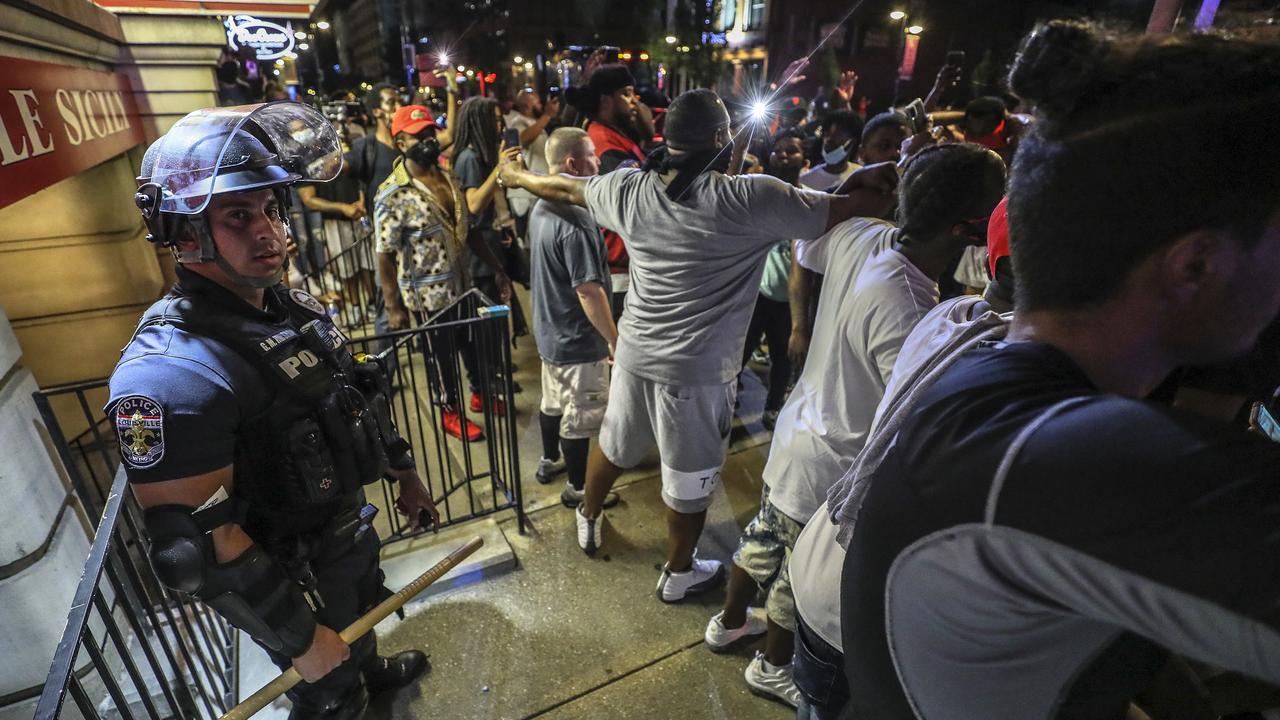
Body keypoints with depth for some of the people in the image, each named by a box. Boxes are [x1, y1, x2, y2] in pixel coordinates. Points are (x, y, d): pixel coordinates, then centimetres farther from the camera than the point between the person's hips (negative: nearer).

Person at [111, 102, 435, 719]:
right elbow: (196, 543, -29)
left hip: (351, 529, 8)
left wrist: (405, 475, 15)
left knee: (363, 625, 35)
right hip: (289, 579, -8)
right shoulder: (170, 372, -31)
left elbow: (357, 406, 8)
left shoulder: (294, 306, -4)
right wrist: (304, 642, -22)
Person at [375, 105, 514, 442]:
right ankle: (451, 412, 33)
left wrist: (497, 269, 6)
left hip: (465, 284, 6)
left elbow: (471, 230, 8)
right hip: (429, 296, -6)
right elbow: (385, 256, -17)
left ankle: (480, 394, 45)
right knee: (441, 355, 12)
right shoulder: (392, 195, -18)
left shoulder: (450, 179, 3)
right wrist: (394, 308, -18)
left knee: (475, 343, 21)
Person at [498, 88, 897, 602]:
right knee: (689, 478, 16)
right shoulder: (751, 199, -18)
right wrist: (866, 180, 10)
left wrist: (516, 177, 35)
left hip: (635, 350, 5)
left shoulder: (630, 188, -3)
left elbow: (564, 189, 15)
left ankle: (588, 522, 54)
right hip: (698, 368, -5)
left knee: (613, 443, 28)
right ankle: (678, 573, 39)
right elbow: (858, 206, -12)